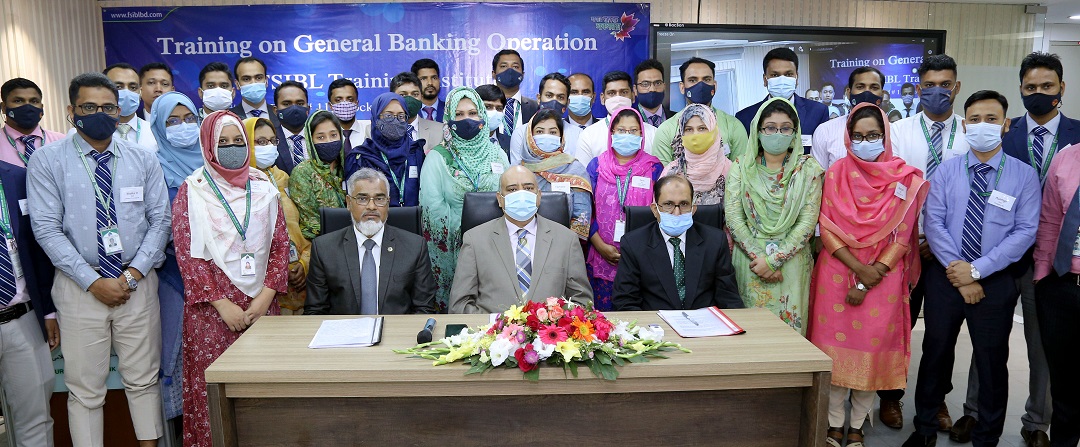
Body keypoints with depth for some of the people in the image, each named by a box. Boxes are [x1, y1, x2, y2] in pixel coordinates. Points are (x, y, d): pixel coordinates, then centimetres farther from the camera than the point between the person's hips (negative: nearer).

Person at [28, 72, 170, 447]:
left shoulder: (143, 160, 5)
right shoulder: (47, 160, -1)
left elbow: (161, 220, 3)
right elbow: (47, 229, -6)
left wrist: (133, 274, -9)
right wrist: (94, 282, -13)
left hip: (138, 284, 2)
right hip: (80, 286, -2)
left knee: (143, 379, 11)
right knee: (85, 388, 6)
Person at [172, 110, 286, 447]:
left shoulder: (263, 188, 8)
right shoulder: (191, 191, 0)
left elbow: (280, 244, 5)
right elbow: (188, 254, -5)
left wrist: (266, 296, -7)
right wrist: (223, 305, -11)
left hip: (260, 305, 2)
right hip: (212, 309, -2)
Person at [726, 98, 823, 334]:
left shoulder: (808, 168, 1)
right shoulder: (741, 167, 3)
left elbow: (808, 222, -5)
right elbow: (733, 218, -3)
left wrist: (774, 260, -12)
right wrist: (758, 257, -12)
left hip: (791, 263, 0)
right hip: (749, 262, 0)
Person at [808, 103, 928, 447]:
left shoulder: (905, 179, -1)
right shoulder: (837, 172, 2)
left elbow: (901, 237, -4)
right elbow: (826, 228, -3)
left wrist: (867, 283, -10)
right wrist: (859, 268, -14)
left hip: (883, 276, 0)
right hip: (838, 271, 1)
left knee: (872, 346, 5)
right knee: (835, 345, 3)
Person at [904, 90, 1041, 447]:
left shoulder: (1024, 175, -3)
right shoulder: (945, 171, 1)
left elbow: (1025, 231, -9)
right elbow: (933, 223, -6)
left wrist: (977, 270, -17)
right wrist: (959, 273, -15)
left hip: (996, 281, -1)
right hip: (945, 277, 1)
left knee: (992, 362, 10)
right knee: (935, 354, 12)